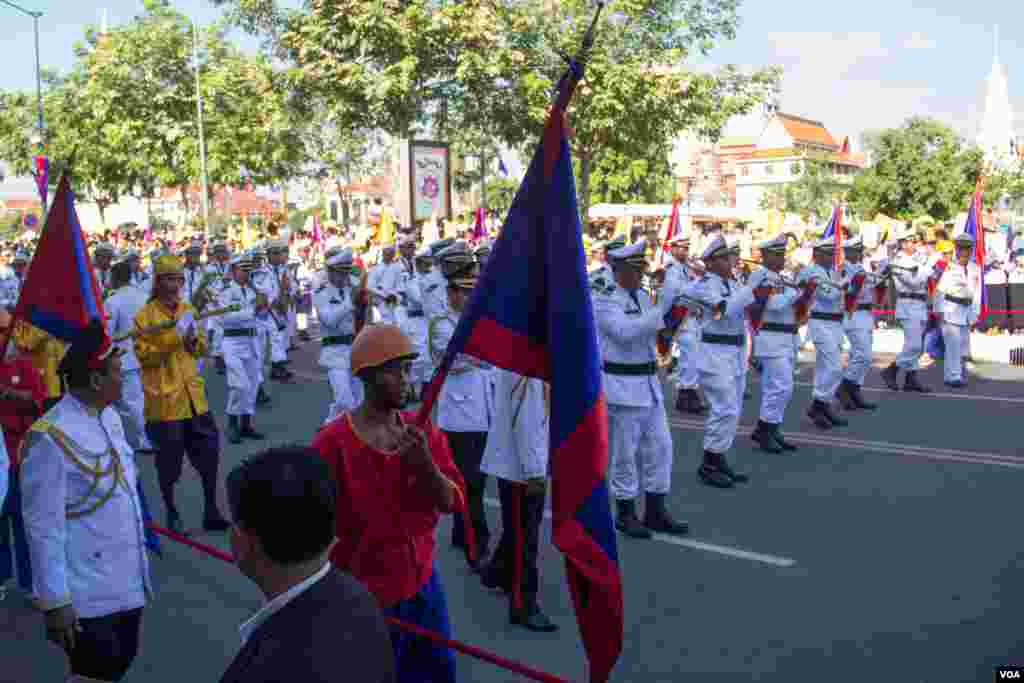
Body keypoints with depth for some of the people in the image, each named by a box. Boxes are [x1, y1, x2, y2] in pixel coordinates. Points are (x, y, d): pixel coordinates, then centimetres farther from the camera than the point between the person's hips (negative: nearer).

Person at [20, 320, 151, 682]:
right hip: (88, 597, -8)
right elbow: (43, 528, -20)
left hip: (128, 584, 8)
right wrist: (55, 601, -17)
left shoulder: (110, 416, 5)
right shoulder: (50, 439, -21)